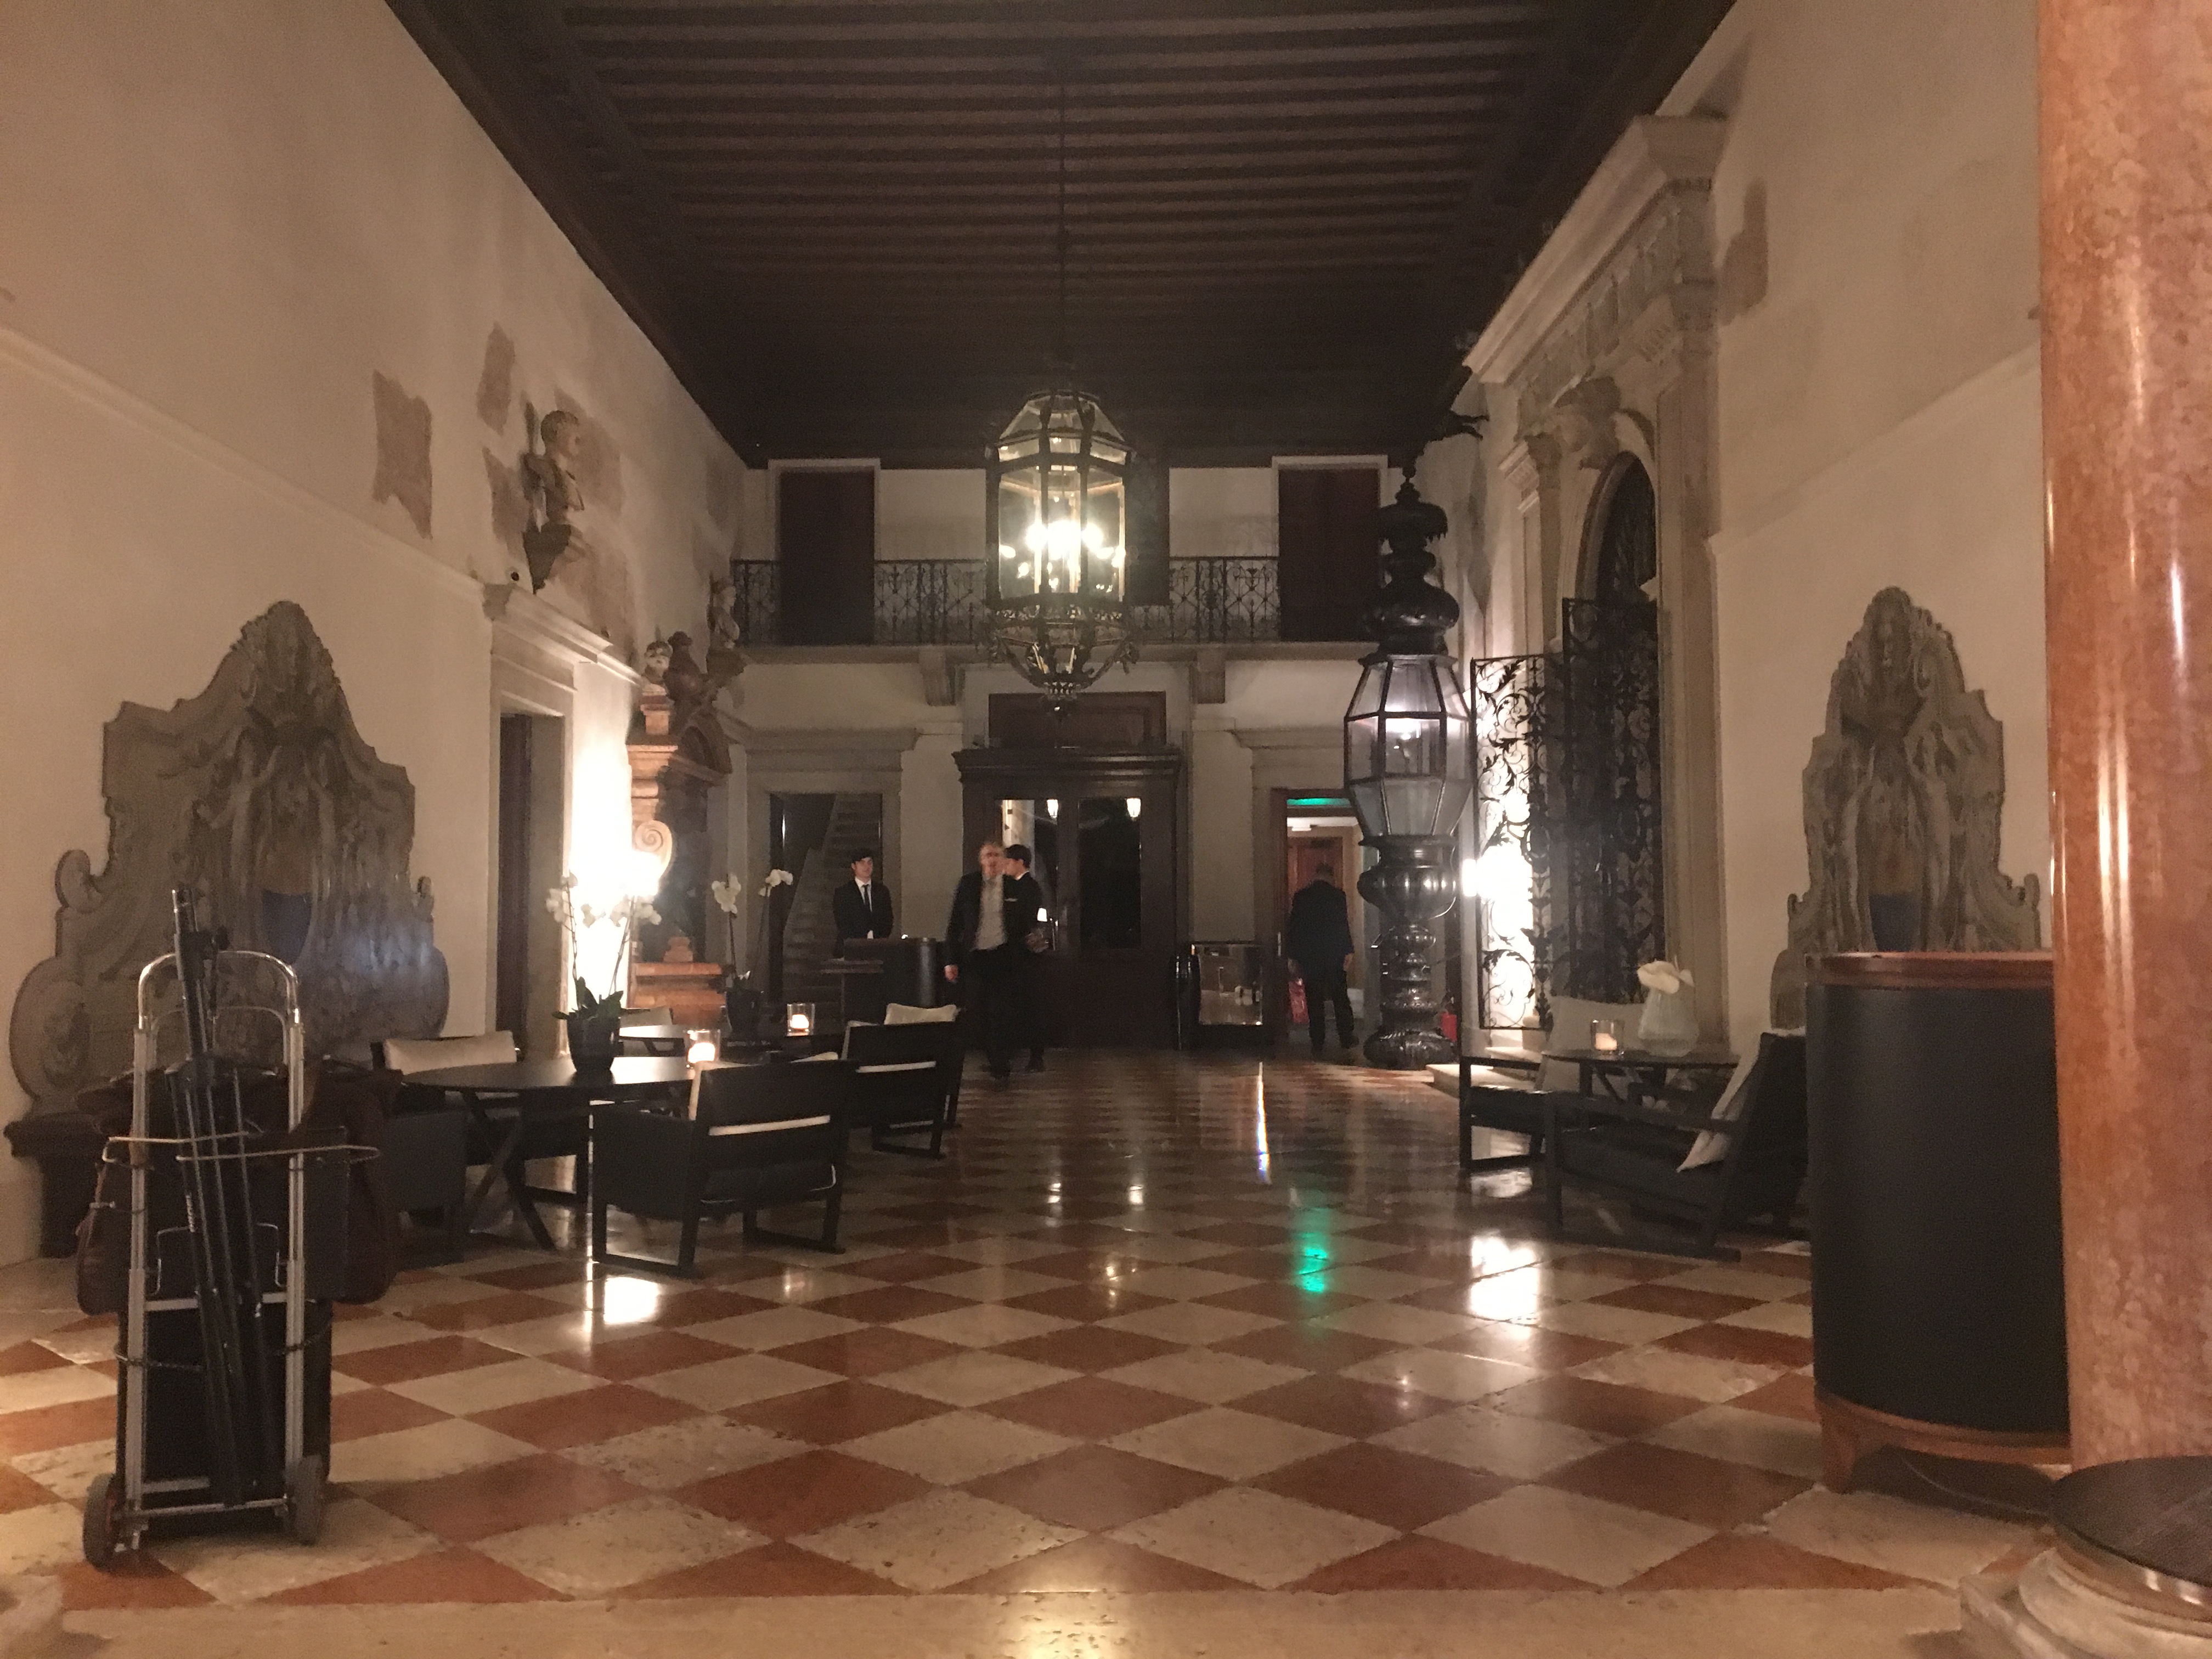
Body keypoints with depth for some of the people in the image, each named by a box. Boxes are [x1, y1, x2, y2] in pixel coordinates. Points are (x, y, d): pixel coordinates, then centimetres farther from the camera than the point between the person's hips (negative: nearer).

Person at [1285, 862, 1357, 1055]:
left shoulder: (1300, 896, 1)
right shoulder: (1337, 895, -5)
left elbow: (1293, 926, 3)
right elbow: (1343, 923, -9)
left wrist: (1293, 956, 7)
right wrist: (1348, 951, -5)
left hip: (1308, 957, 1)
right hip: (1334, 954, -1)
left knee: (1314, 1001, 4)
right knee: (1340, 998, 10)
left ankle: (1318, 1042, 4)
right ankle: (1346, 1038, 12)